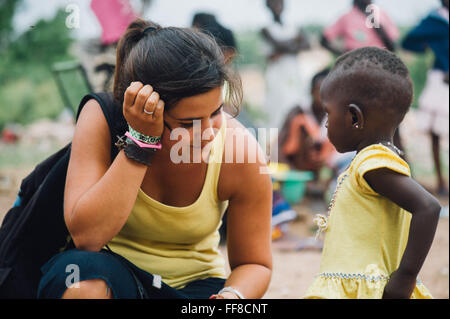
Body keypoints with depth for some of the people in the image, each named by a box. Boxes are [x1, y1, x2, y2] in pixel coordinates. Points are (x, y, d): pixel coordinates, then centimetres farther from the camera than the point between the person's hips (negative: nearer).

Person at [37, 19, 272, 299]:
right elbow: (86, 236, -30)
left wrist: (232, 295, -28)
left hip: (193, 284, -1)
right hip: (112, 273, 2)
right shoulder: (101, 120, -20)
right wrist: (140, 141, -32)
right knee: (79, 273, -34)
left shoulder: (240, 153, -17)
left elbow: (254, 264, -4)